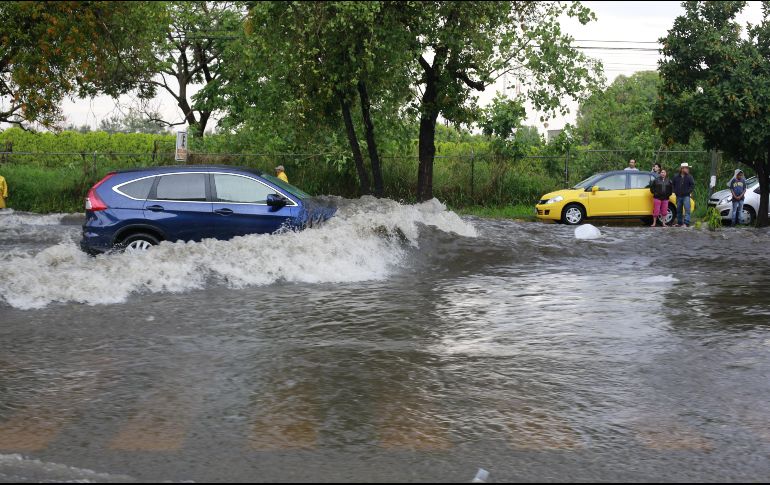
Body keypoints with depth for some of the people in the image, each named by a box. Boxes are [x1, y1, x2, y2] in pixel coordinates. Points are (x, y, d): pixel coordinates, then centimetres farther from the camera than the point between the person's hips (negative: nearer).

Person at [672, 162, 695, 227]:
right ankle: (679, 223, 18)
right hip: (679, 196, 3)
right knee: (679, 210, 9)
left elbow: (692, 185, -2)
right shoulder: (676, 177, 5)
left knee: (687, 209, -13)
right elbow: (673, 185, 17)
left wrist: (689, 191, -10)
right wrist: (675, 191, 8)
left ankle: (687, 223, -15)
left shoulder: (689, 177, -2)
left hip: (686, 196, -3)